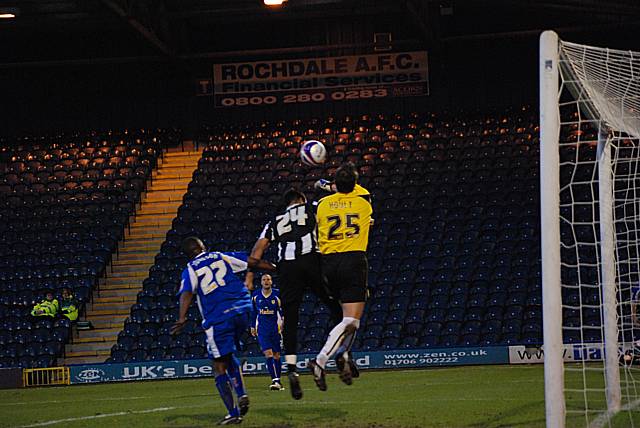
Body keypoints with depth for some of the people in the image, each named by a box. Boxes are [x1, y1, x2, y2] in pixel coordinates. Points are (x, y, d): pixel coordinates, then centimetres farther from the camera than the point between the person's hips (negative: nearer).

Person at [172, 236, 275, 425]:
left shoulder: (190, 270, 6)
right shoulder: (221, 257, 16)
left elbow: (187, 293, -12)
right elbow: (254, 262, 15)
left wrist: (182, 319, -23)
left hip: (218, 318, -4)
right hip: (243, 310, 5)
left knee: (220, 367, 3)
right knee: (229, 356, 26)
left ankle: (233, 413, -4)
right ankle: (241, 394, 7)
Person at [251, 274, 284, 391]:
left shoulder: (277, 295, -3)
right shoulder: (256, 296, 3)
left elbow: (283, 311, 3)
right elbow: (253, 312, 15)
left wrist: (283, 323, -9)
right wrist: (253, 326, 17)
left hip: (275, 328, 0)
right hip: (262, 330, 0)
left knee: (276, 355, 6)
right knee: (268, 354, -14)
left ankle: (278, 380, 17)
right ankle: (275, 380, -19)